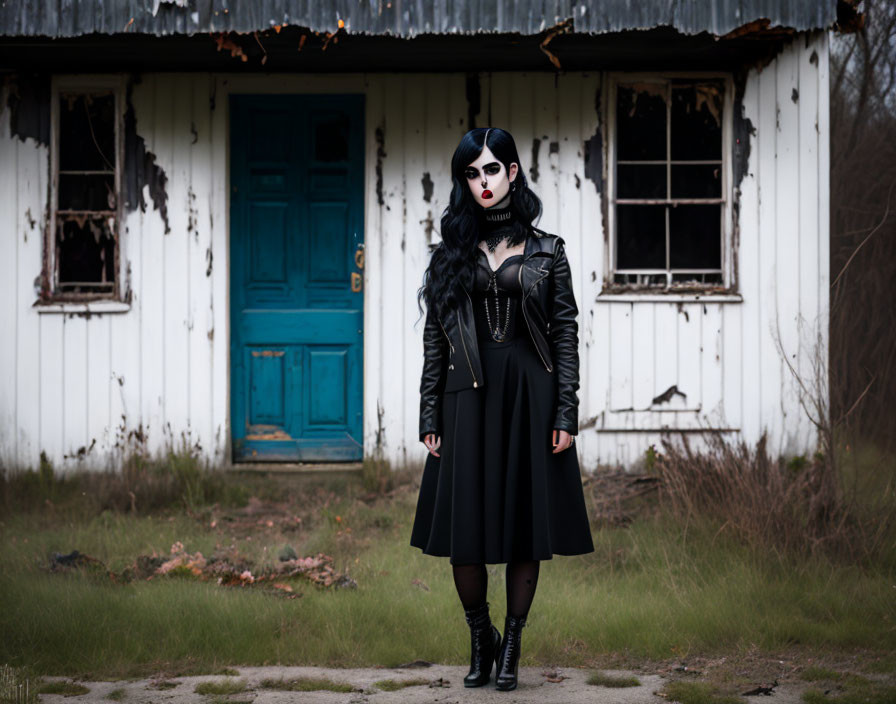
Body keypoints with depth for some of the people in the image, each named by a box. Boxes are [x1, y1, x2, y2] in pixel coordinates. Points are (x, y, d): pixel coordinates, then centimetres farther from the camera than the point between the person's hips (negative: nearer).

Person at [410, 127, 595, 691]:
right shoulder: (452, 253, 8)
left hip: (531, 396, -1)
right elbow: (435, 339, 7)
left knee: (526, 524, 1)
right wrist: (430, 417, 1)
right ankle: (480, 642, 20)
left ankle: (512, 647, 13)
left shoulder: (546, 252, 4)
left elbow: (566, 333, 2)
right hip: (468, 396, 1)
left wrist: (565, 413, -5)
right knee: (464, 528, 1)